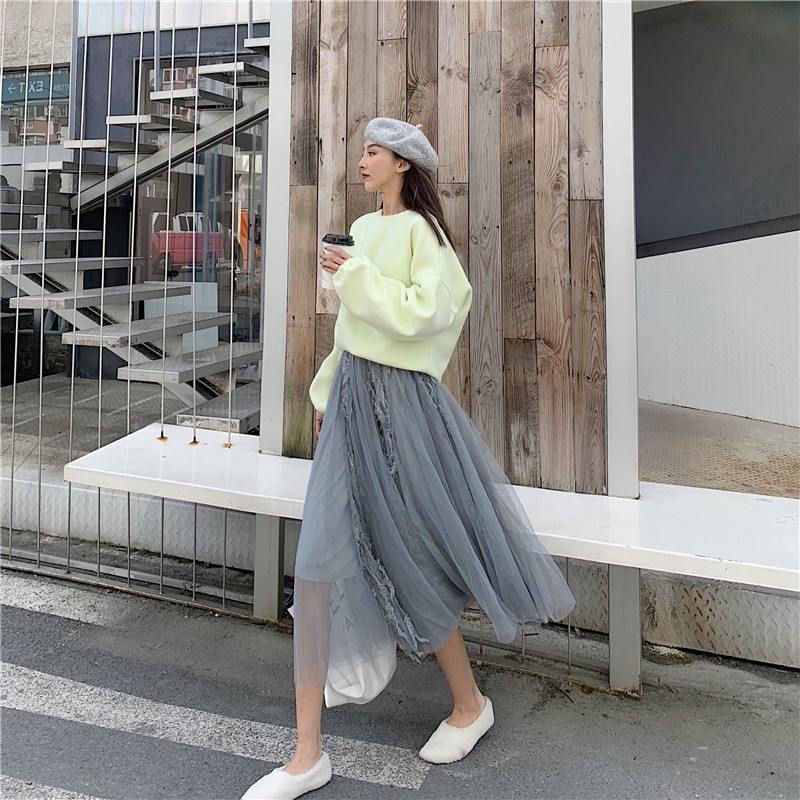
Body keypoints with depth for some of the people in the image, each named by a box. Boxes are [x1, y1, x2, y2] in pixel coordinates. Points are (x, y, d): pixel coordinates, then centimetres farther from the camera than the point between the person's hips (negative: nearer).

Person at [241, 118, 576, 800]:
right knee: (318, 558, 0)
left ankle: (470, 703, 30)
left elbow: (423, 313, -21)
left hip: (399, 399, -7)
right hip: (353, 394, 8)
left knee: (409, 558, 4)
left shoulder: (421, 230, -7)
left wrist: (355, 276, -14)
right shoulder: (366, 229, 16)